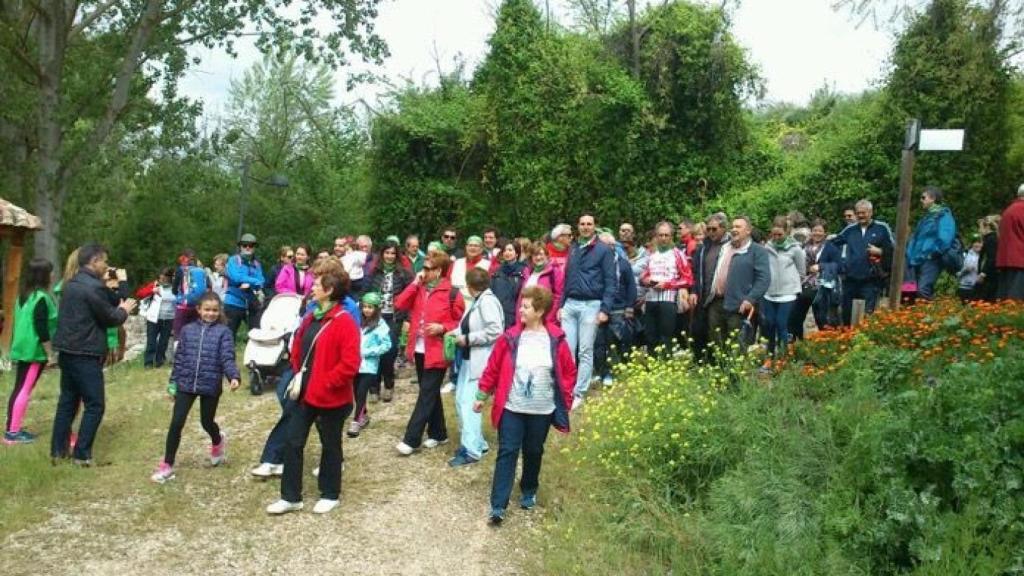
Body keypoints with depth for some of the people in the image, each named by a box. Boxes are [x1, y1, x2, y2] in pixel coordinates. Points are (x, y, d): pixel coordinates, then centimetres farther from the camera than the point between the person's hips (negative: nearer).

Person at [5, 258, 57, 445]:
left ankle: (12, 429, 17)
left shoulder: (25, 295, 11)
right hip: (34, 351, -9)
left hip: (22, 349, 9)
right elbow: (41, 329, -20)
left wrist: (15, 349, 23)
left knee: (20, 389, 12)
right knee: (25, 390, -5)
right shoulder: (41, 298, -16)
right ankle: (13, 432, -1)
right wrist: (50, 353, -14)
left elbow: (20, 324, 17)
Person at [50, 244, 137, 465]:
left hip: (67, 352, 9)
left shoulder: (71, 284, 12)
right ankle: (82, 454, 1)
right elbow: (110, 318, -11)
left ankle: (58, 450, 21)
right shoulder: (94, 287, -18)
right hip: (85, 355, -9)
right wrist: (124, 310, 7)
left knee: (67, 400, 16)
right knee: (94, 405, 0)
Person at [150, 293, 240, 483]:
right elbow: (179, 357, 9)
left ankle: (218, 443, 47)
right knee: (176, 424, -2)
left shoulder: (223, 332, -5)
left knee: (207, 422, 14)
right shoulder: (188, 330, 4)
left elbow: (228, 358, -13)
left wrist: (234, 377, -29)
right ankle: (167, 465, 8)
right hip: (186, 384, 2)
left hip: (211, 385, -2)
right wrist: (173, 381, 9)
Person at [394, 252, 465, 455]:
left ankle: (411, 440, -1)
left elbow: (461, 322, -5)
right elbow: (400, 305, -4)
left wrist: (442, 328, -20)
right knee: (431, 392, 15)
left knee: (427, 394, -3)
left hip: (437, 352, -7)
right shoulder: (418, 289, 9)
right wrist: (414, 283, -8)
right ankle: (438, 433, 28)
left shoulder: (451, 293, -9)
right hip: (419, 350, 7)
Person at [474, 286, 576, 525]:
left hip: (542, 411, 1)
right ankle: (498, 506, -1)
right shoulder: (510, 337, -6)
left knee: (533, 453, 15)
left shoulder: (556, 340, -6)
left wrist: (565, 400, 3)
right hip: (511, 408, 0)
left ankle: (529, 492, 38)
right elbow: (492, 368, 1)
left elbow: (569, 372, 4)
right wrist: (482, 395, 4)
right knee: (507, 453, -3)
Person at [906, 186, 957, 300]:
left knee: (923, 290, -22)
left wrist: (930, 254, -15)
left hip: (931, 261, -9)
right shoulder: (926, 217, 23)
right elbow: (915, 239, 24)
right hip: (919, 261, 9)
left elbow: (944, 240, -19)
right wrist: (911, 255, 12)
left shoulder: (943, 216, -5)